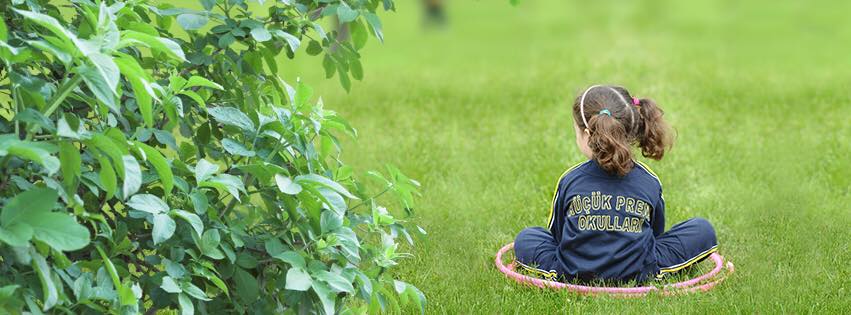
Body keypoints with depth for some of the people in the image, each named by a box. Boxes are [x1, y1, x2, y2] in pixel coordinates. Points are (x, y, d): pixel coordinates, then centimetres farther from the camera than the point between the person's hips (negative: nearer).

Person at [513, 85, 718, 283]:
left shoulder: (569, 181, -8)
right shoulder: (650, 182, -5)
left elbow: (556, 235, 5)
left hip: (573, 274, 1)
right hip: (638, 274, 0)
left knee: (524, 240, 26)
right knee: (703, 230, 12)